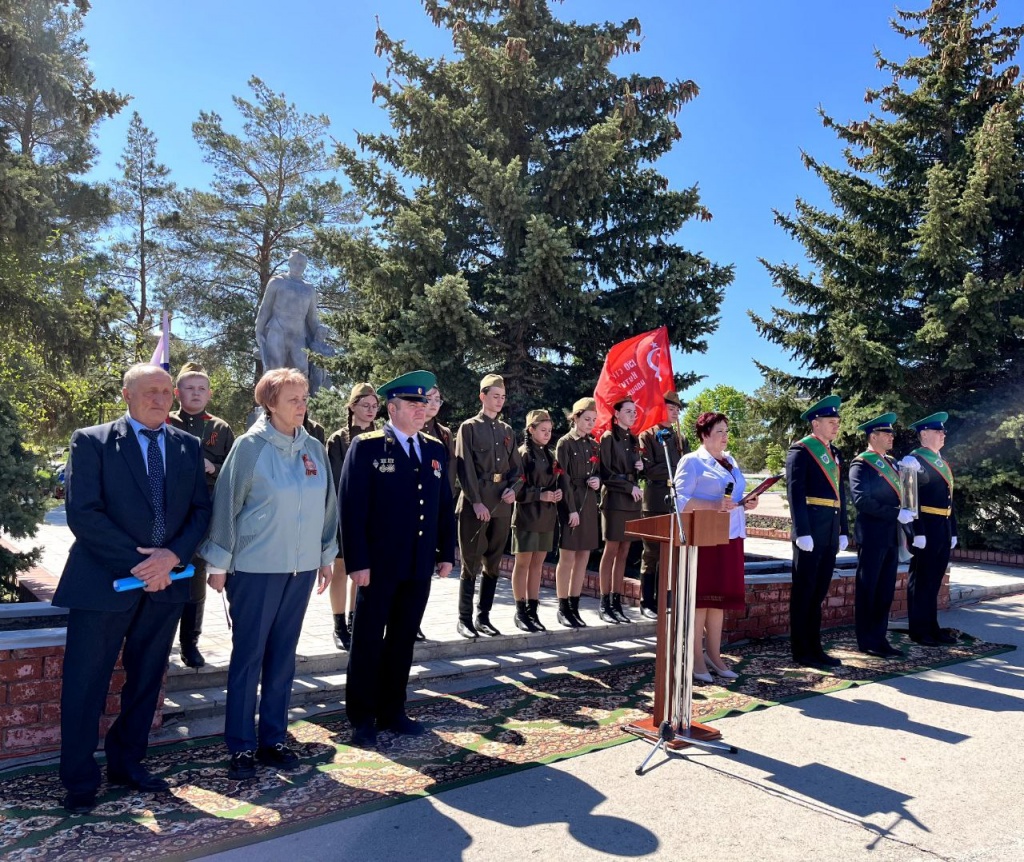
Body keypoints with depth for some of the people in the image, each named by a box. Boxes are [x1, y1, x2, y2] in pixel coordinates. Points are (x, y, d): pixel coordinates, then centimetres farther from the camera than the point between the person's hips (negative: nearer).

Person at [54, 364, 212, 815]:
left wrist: (173, 555, -13)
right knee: (86, 684, 4)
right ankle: (80, 780, 22)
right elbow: (83, 513, -12)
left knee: (145, 680, 15)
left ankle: (127, 763, 32)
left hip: (165, 580, 4)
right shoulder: (91, 441, -4)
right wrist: (136, 562, -17)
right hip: (104, 581, -4)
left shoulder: (188, 446, 7)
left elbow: (201, 509, 4)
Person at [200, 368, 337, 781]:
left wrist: (327, 556, 12)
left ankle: (272, 739, 26)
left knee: (283, 655, 13)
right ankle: (241, 746, 18)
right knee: (248, 657, 4)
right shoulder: (250, 445, -8)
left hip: (301, 567, 4)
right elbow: (226, 503, -6)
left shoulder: (314, 449, 4)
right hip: (255, 567, -4)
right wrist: (218, 564, -5)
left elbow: (327, 504, 11)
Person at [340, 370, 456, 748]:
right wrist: (357, 562, -15)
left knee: (403, 641, 14)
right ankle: (361, 719, 22)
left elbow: (445, 505, 12)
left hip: (420, 566, 5)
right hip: (378, 565, -5)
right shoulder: (366, 447, -7)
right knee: (368, 643, 8)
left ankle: (392, 712, 29)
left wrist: (446, 553, 7)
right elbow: (352, 508, -11)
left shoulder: (435, 449, 10)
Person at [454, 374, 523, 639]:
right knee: (471, 564, -1)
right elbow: (465, 468, -8)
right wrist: (476, 502, -15)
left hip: (502, 505, 5)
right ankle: (465, 619, 9)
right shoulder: (469, 427, 0)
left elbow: (516, 467, 16)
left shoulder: (507, 431, 15)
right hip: (475, 504, -5)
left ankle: (483, 616, 19)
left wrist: (513, 489, -4)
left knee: (493, 564, 9)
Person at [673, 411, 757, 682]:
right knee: (701, 596, -3)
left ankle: (713, 655, 19)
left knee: (721, 595, 10)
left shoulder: (731, 462, 18)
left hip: (730, 537, 7)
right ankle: (696, 658, 5)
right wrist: (714, 505, -23)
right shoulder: (692, 461, -6)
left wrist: (746, 503, 3)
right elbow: (681, 500, -13)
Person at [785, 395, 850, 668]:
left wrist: (843, 531, 14)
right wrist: (802, 532, -19)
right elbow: (795, 493, -13)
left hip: (831, 533, 8)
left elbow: (840, 494, 19)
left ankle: (815, 647, 21)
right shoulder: (800, 451, -7)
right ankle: (801, 651, 9)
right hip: (810, 532, -8)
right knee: (804, 593, 1)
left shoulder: (834, 453, 18)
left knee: (819, 592, 13)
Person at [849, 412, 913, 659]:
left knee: (886, 590, 11)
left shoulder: (891, 463, 17)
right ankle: (867, 641, 8)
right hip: (872, 535, -8)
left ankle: (879, 638, 19)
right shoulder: (860, 464, -8)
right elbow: (861, 500, -18)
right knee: (868, 590, 1)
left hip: (891, 535, 8)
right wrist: (896, 513, -19)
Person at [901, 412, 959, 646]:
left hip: (943, 529, 8)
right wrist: (917, 532, -21)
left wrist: (953, 530, 16)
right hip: (926, 528, -8)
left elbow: (948, 498, 19)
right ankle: (919, 631, 9)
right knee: (921, 580, 1)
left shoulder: (942, 461, 17)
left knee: (934, 580, 14)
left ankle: (932, 627, 23)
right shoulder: (915, 460, -11)